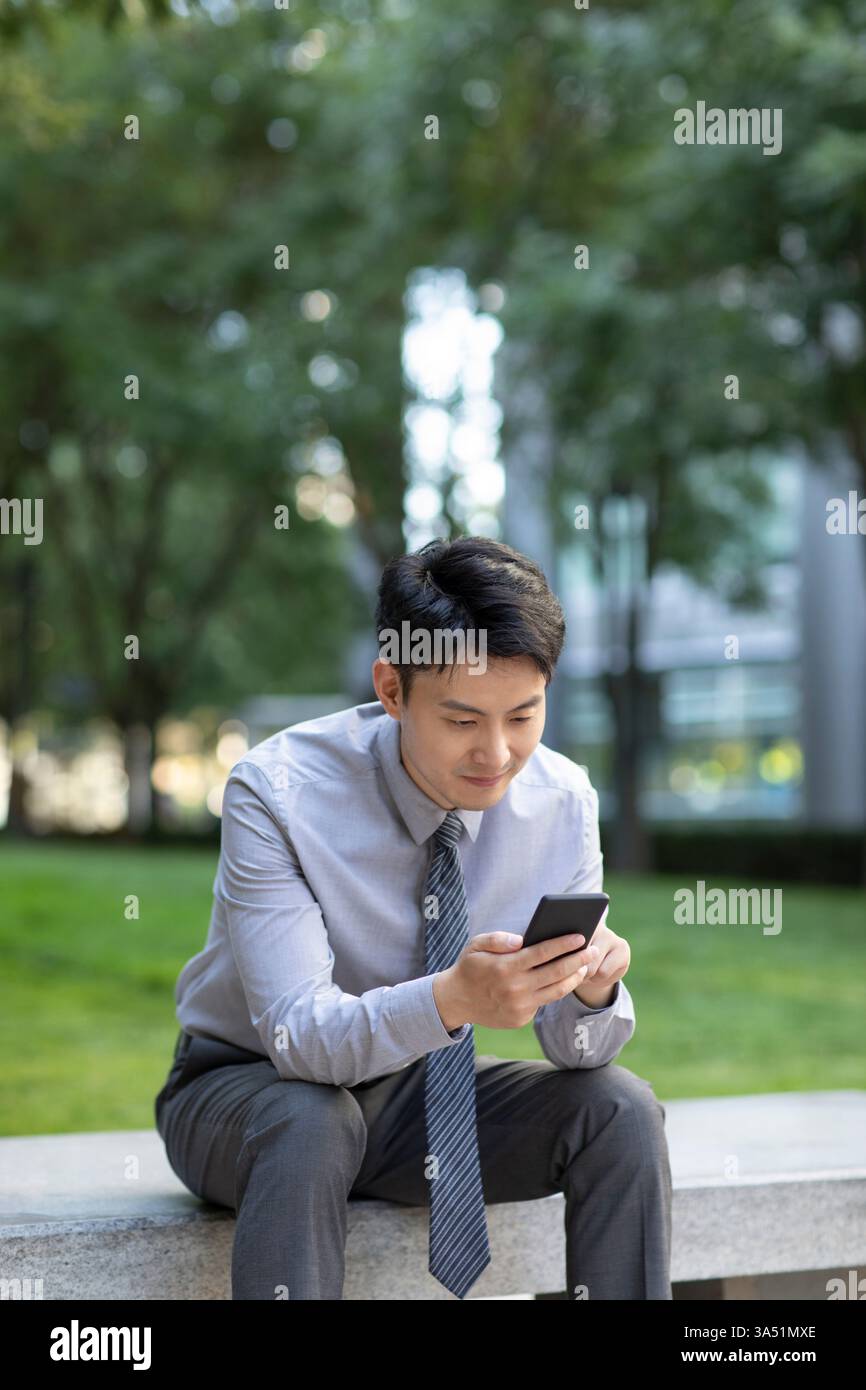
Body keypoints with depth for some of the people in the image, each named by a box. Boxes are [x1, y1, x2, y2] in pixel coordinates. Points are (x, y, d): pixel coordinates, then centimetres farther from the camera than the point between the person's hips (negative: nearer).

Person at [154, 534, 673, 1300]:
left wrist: (592, 990, -34)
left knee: (622, 1109, -20)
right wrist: (453, 999, -50)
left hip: (420, 1092, 4)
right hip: (251, 1088, -4)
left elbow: (576, 1050, -9)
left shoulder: (562, 800, -12)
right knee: (308, 1123, -37)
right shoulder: (277, 791, -25)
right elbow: (298, 1036, -32)